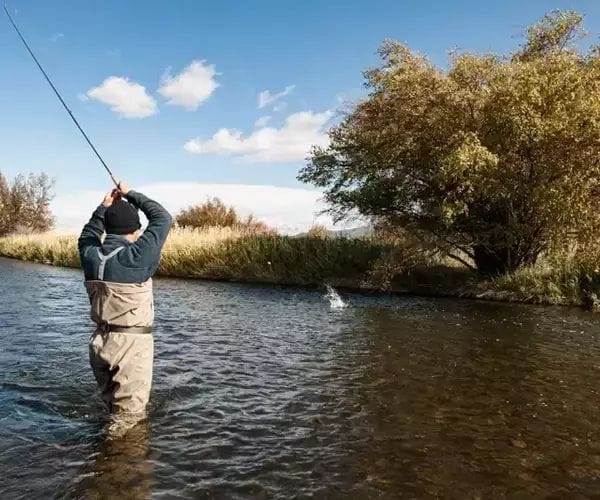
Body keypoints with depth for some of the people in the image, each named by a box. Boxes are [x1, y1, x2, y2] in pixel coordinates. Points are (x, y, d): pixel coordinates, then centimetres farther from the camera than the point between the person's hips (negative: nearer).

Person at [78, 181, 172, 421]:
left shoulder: (91, 255, -2)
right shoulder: (136, 256, -18)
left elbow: (87, 237, 23)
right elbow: (163, 219, -6)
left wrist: (104, 207, 19)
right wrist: (131, 195, 4)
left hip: (100, 342, 6)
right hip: (132, 344, -6)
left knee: (113, 404, 23)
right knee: (130, 415, 5)